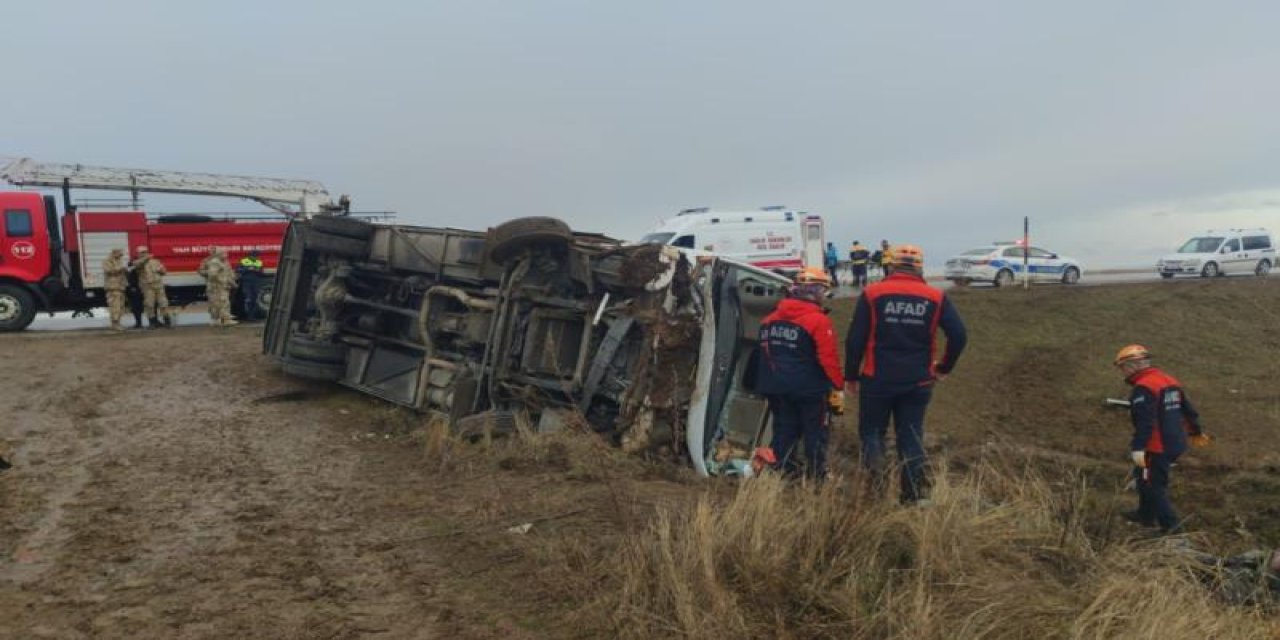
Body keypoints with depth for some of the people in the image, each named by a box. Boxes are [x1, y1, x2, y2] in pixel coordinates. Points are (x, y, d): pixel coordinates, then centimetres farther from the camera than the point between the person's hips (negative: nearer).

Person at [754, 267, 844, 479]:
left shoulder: (771, 318, 6)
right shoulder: (819, 321, -15)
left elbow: (764, 353, 16)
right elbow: (828, 358, -17)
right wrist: (836, 387, -9)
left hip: (777, 385, 6)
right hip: (809, 387, -6)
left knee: (784, 429, 13)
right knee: (815, 432, 6)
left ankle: (784, 472, 15)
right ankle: (816, 476, 11)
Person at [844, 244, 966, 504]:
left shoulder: (872, 294, -4)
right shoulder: (936, 298, 0)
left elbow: (855, 339, -5)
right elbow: (959, 335, -5)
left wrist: (850, 376, 4)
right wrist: (944, 367, 10)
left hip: (877, 379, -2)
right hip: (918, 382, 2)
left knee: (871, 429, 15)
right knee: (911, 437, 12)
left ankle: (877, 468, -9)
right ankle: (914, 497, 14)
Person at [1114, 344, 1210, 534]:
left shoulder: (1143, 388, -20)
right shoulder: (1169, 380, 10)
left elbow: (1145, 421, -29)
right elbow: (1188, 409, 20)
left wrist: (1138, 448, -33)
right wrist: (1196, 432, 33)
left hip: (1157, 448, -10)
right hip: (1175, 443, 10)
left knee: (1152, 485, 2)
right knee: (1145, 478, 23)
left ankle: (1170, 524, 4)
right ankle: (1146, 515, 35)